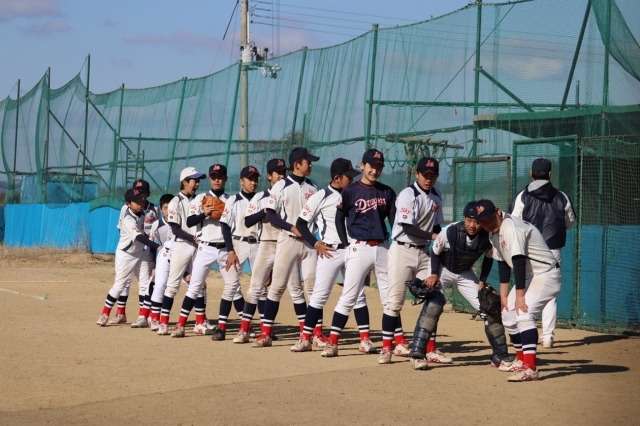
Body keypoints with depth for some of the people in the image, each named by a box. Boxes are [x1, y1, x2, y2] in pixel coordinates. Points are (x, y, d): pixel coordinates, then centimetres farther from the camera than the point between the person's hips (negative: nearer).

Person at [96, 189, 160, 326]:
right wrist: (157, 246, -47)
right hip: (126, 254, -7)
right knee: (120, 284, -4)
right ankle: (104, 314, 6)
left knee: (146, 283, 3)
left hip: (140, 252, 7)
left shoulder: (142, 213, -2)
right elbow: (139, 237, -39)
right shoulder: (128, 219, -26)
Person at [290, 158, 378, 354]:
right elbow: (301, 222, -3)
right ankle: (305, 339, 5)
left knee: (359, 294, 3)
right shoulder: (320, 197, -5)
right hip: (330, 252, -5)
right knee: (319, 295, -3)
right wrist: (315, 244, -11)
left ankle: (365, 340, 5)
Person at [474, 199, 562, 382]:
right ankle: (521, 360, 33)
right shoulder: (494, 233, 6)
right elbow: (503, 263, 12)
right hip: (528, 277, 10)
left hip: (546, 275, -10)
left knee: (524, 314, -26)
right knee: (508, 315, 17)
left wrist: (520, 296, -27)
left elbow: (519, 262, -27)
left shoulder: (511, 227, -24)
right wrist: (504, 294, 9)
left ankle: (530, 368, -32)